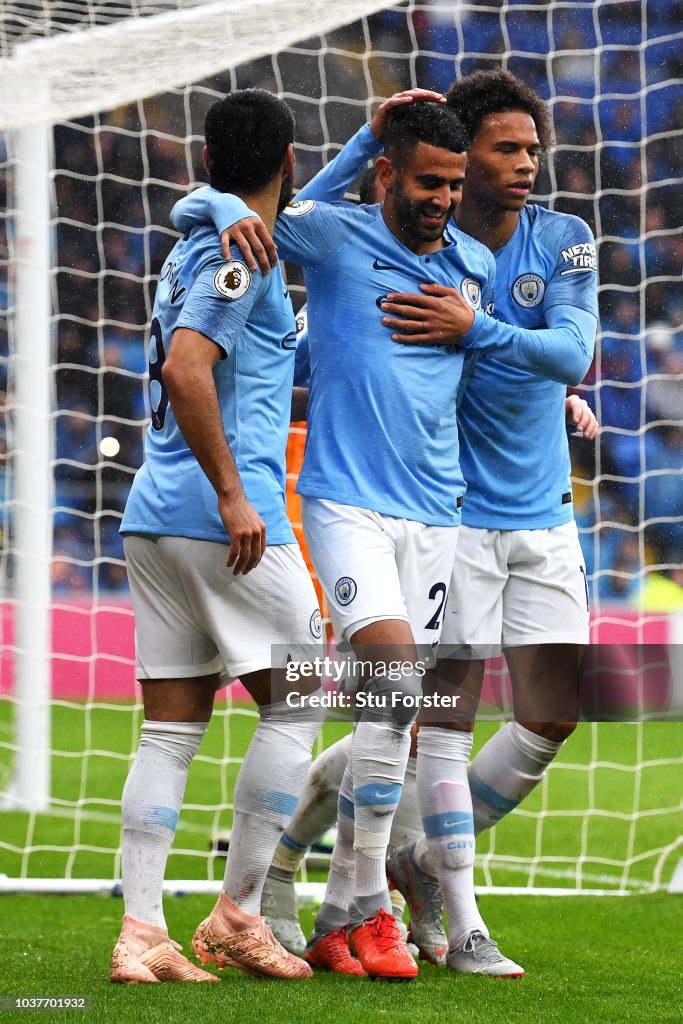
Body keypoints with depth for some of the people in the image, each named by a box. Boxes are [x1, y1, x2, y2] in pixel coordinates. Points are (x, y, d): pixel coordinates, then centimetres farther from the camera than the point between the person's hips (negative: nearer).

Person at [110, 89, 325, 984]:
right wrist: (233, 497, -21)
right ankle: (238, 915, 1)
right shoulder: (244, 254, -10)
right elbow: (186, 369, -23)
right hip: (225, 521, -9)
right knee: (293, 708, 2)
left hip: (155, 518, 9)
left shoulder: (197, 246, 18)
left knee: (171, 728, 5)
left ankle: (142, 931, -2)